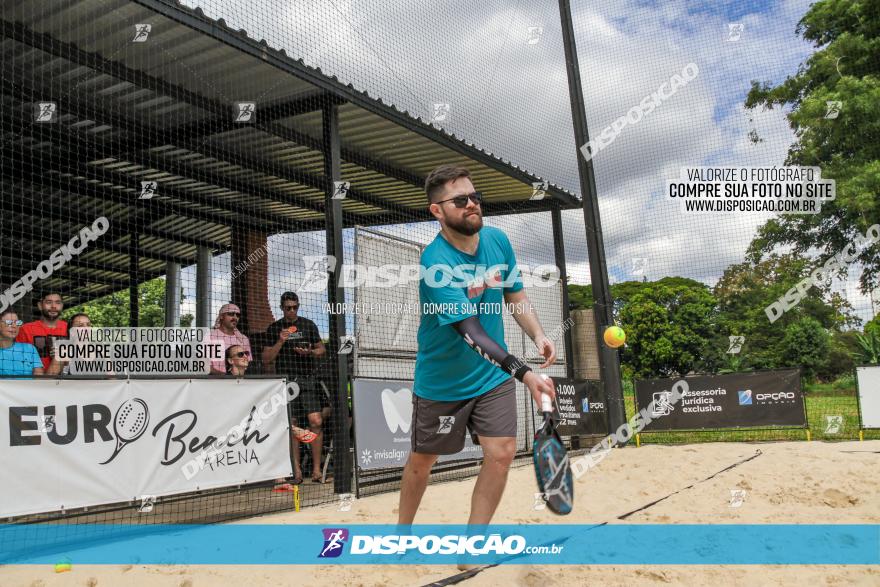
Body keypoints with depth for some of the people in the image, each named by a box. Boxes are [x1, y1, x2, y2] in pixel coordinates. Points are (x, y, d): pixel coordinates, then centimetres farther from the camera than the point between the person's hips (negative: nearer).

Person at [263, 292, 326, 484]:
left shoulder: (308, 325, 12)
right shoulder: (274, 328, 9)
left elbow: (322, 349, 16)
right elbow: (266, 359, 6)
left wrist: (309, 352, -5)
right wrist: (280, 342, -8)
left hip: (307, 379, 0)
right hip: (285, 380, 0)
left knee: (315, 422, -11)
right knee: (291, 426, 0)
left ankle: (316, 468, -5)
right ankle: (297, 471, 6)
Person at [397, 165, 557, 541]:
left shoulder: (497, 240, -5)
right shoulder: (434, 263, -26)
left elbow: (516, 295, 10)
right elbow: (470, 332, -34)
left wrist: (538, 335, -8)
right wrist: (523, 372, -43)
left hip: (493, 376, 4)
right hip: (441, 381, -4)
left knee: (501, 454, -8)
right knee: (422, 460, 13)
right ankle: (402, 530, 39)